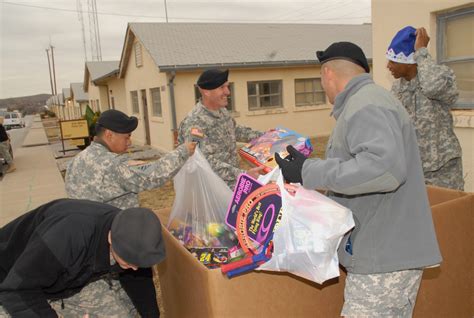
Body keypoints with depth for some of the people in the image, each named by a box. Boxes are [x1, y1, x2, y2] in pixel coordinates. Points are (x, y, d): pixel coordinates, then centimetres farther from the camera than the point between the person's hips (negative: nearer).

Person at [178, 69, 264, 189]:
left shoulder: (222, 111, 6)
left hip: (232, 182, 8)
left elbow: (235, 130, 24)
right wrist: (243, 174, -34)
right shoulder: (194, 123, -23)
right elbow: (205, 161, -29)